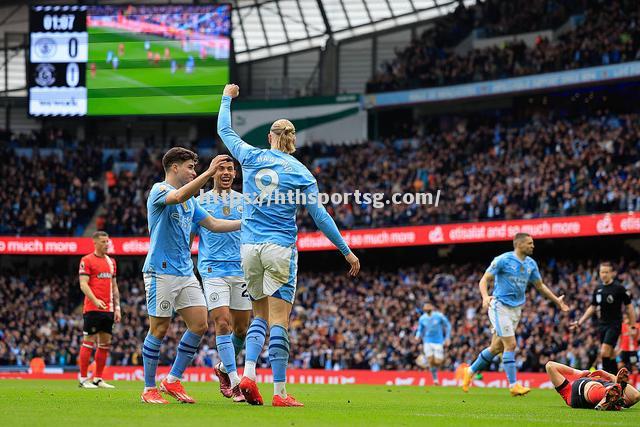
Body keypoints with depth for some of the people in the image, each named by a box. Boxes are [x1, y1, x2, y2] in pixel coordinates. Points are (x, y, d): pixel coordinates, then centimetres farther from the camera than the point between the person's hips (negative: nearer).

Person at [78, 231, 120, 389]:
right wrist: (95, 300, -24)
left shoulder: (111, 261, 17)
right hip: (92, 309, -7)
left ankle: (98, 379, 12)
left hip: (108, 310, 7)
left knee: (105, 344, 6)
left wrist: (117, 307, 14)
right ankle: (83, 379, -2)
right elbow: (83, 284, -11)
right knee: (88, 342, -6)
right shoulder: (87, 260, -3)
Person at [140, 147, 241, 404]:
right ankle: (149, 389, 5)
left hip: (186, 273, 8)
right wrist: (209, 173, -38)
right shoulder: (159, 190, -8)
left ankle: (173, 380, 9)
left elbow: (213, 224, 24)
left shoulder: (190, 201, 18)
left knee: (200, 325, -1)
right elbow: (178, 197, -31)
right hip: (161, 272, -8)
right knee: (159, 329, -5)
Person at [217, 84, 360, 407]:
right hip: (280, 248, -3)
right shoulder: (300, 173, -2)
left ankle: (248, 374, -4)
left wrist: (227, 98, 36)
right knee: (278, 321, -4)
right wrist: (347, 251, 3)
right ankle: (280, 392, -6)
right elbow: (320, 217, -3)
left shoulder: (252, 158, 3)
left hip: (249, 246, 3)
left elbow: (225, 131, 20)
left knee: (260, 316, 16)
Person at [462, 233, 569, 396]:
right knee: (510, 344, -13)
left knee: (497, 348, 8)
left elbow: (540, 286, 20)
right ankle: (514, 385, -9)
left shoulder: (531, 264, 8)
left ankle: (471, 371, 26)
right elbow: (484, 280, -10)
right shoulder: (503, 260, -11)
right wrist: (485, 296, -29)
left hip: (516, 309, 7)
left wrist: (556, 300, 15)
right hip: (500, 306, -7)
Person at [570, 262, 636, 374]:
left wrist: (633, 326, -8)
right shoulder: (598, 289, 8)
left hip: (614, 324, -6)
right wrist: (580, 322, 13)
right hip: (602, 324, 6)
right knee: (610, 356, 8)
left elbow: (629, 307, -5)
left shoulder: (619, 288, -9)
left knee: (604, 353, -17)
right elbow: (592, 307, 18)